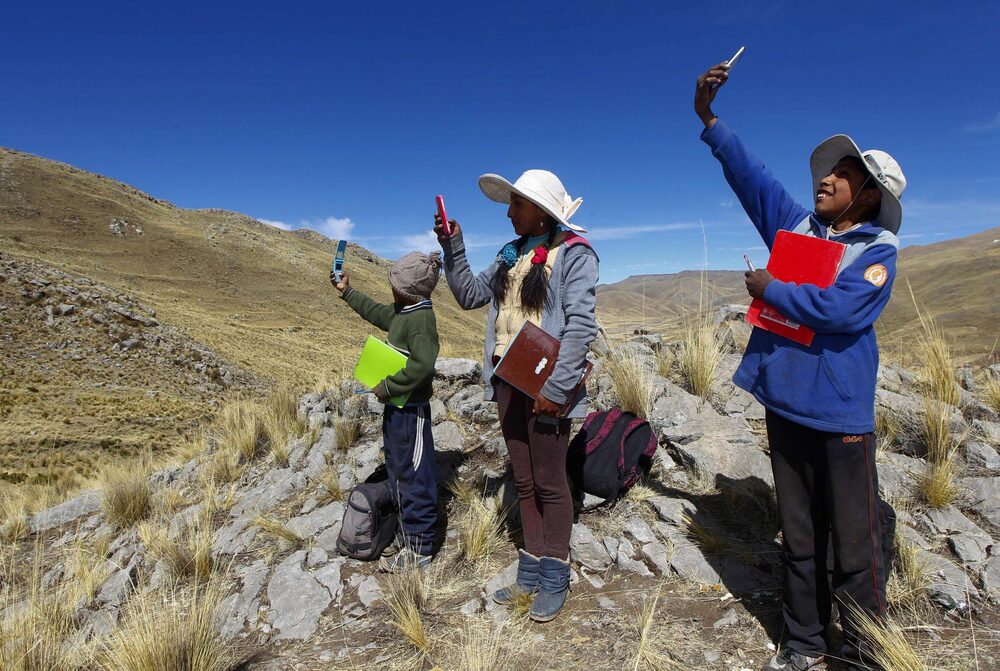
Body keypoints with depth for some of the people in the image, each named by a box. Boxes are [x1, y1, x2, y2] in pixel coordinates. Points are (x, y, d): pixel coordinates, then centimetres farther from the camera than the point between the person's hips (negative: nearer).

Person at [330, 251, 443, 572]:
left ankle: (418, 550, 12)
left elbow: (423, 364, -31)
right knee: (399, 472, 19)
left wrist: (387, 387, -22)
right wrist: (347, 291, 35)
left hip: (410, 412, -10)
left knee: (413, 477, 0)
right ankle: (409, 533, 34)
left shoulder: (421, 318, -20)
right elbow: (375, 312, 30)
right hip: (397, 408, 10)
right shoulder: (403, 312, 10)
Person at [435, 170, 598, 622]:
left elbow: (581, 325, -16)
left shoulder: (572, 253, -7)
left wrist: (556, 388, -21)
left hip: (545, 384, -7)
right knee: (524, 482, 14)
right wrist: (452, 249, 6)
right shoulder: (512, 255, 15)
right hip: (509, 380, 7)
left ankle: (553, 581, 21)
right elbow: (470, 295, 18)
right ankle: (530, 573, 28)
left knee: (549, 483, 4)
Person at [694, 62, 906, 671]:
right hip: (784, 400, 5)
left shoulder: (878, 251, -4)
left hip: (840, 413, -5)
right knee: (798, 538, 16)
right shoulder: (796, 224, 10)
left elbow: (841, 307, -22)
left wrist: (770, 290, -12)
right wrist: (708, 116, 5)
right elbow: (749, 171, 9)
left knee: (855, 546, 3)